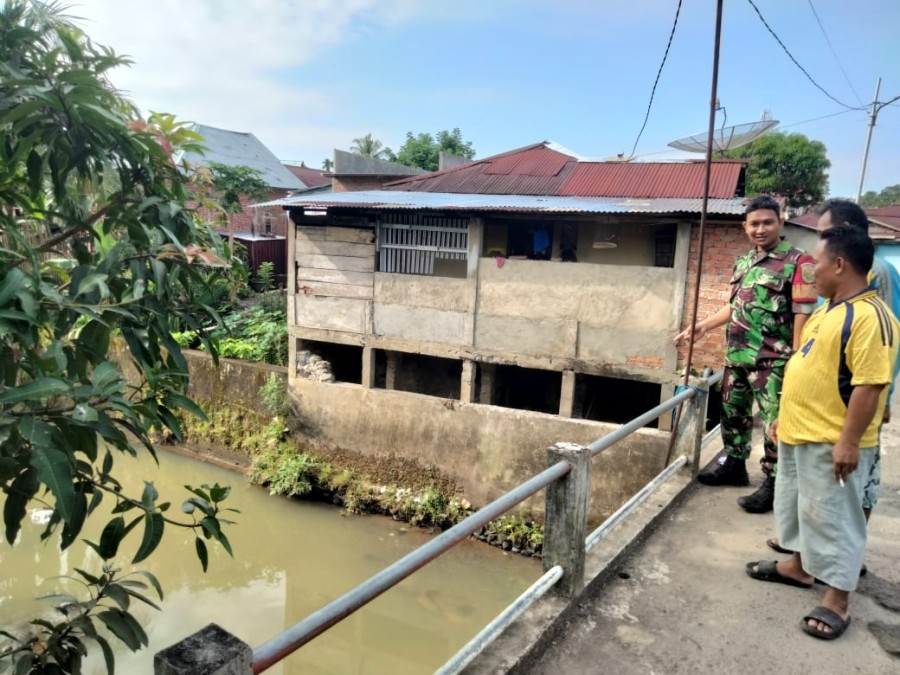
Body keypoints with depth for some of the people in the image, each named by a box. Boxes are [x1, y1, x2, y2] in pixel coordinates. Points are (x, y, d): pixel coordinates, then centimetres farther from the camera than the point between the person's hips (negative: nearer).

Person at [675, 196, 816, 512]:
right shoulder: (742, 263, 11)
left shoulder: (798, 263, -11)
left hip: (772, 361, -7)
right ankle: (734, 465, 35)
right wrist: (703, 325, 17)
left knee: (774, 422, -2)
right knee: (733, 412, 18)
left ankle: (773, 483, 10)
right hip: (736, 355, 8)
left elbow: (804, 314, -14)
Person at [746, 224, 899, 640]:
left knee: (832, 516, 1)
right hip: (799, 433, 10)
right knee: (798, 505, 22)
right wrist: (785, 416, 20)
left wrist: (848, 441, -24)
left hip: (832, 442, -10)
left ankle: (837, 600, 14)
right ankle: (799, 567, 39)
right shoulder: (828, 309, 11)